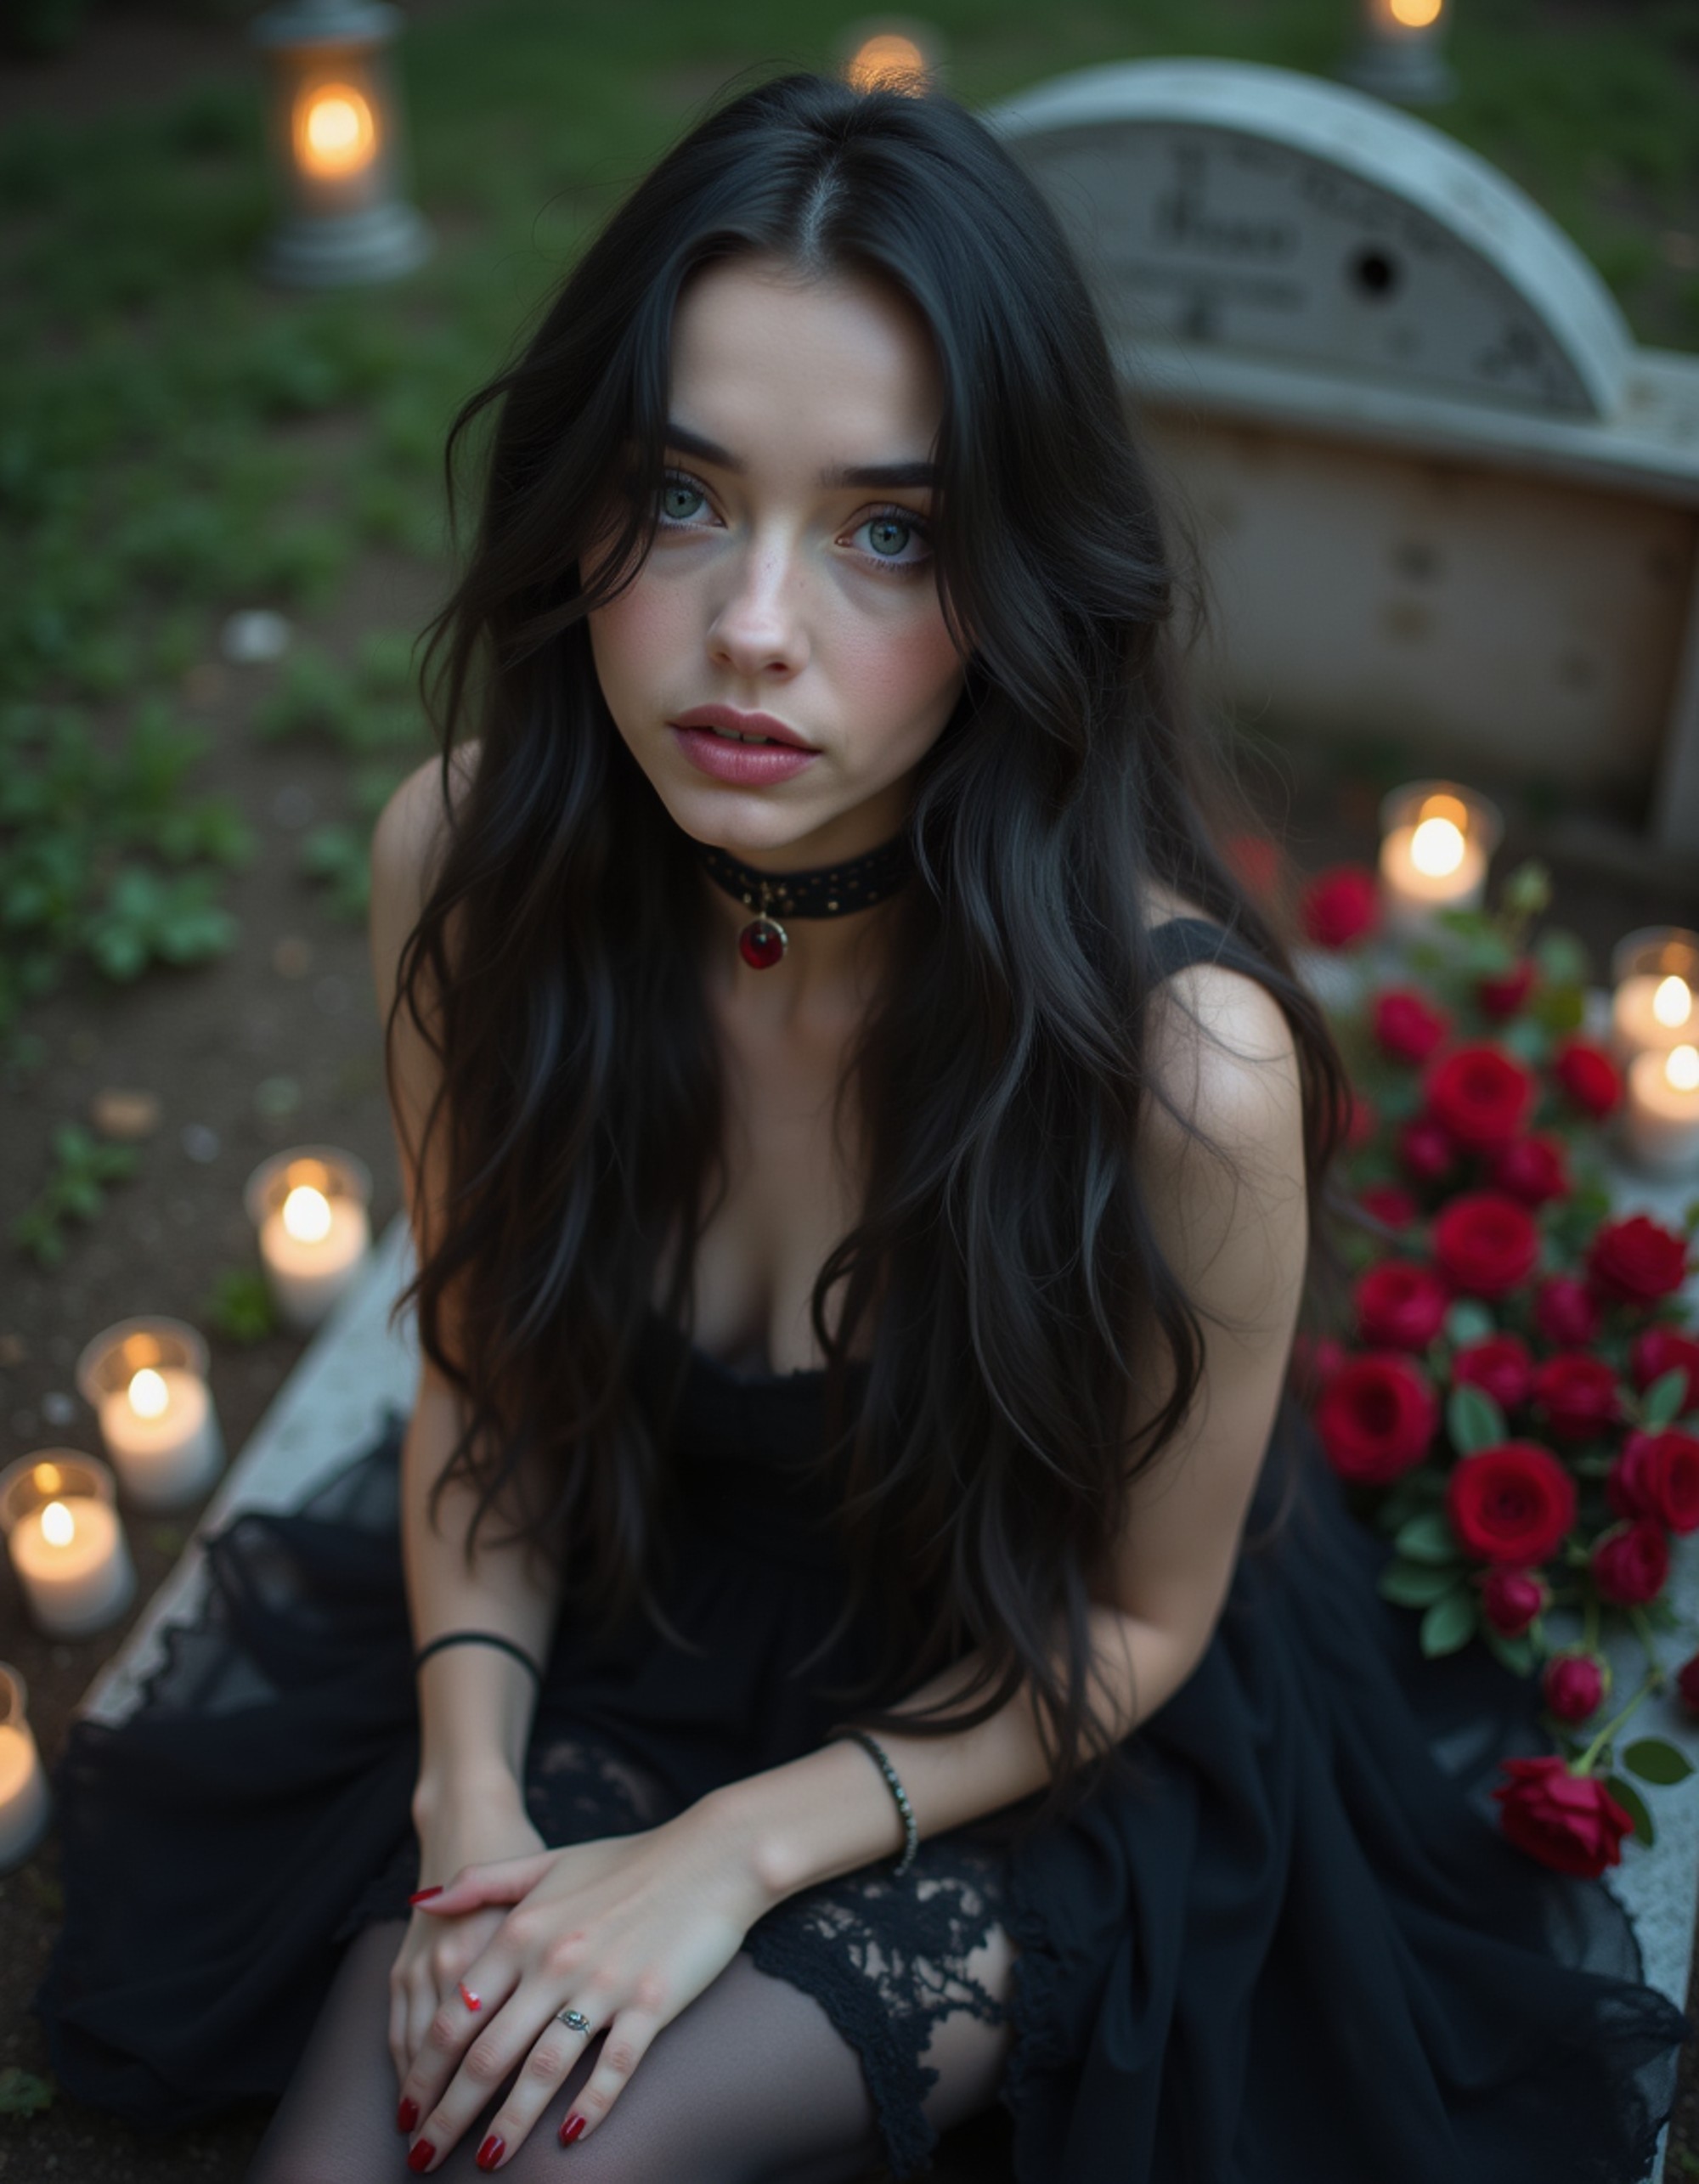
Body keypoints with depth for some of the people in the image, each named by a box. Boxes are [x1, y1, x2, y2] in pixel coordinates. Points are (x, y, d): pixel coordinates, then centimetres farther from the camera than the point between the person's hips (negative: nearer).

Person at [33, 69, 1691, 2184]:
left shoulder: (1182, 1057, -32)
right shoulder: (461, 863, -20)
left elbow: (1136, 1618, -15)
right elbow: (479, 1376, -4)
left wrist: (732, 1853, -19)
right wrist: (472, 1793, -14)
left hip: (1027, 1742, -2)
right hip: (628, 1604, 3)